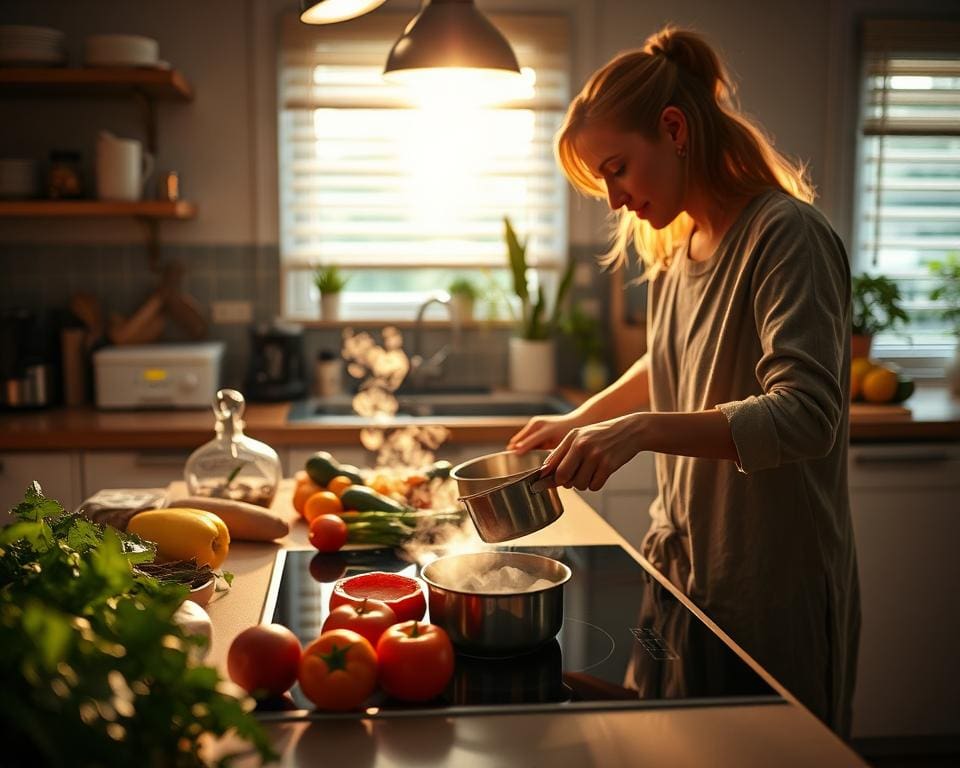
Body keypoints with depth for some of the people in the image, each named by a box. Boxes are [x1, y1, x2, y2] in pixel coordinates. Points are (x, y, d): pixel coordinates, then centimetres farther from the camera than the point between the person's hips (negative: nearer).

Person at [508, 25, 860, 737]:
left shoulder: (788, 236, -17)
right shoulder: (675, 250, 8)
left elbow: (805, 415, -28)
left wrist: (643, 429, -36)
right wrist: (580, 421, 12)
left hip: (774, 589, -7)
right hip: (683, 565, 8)